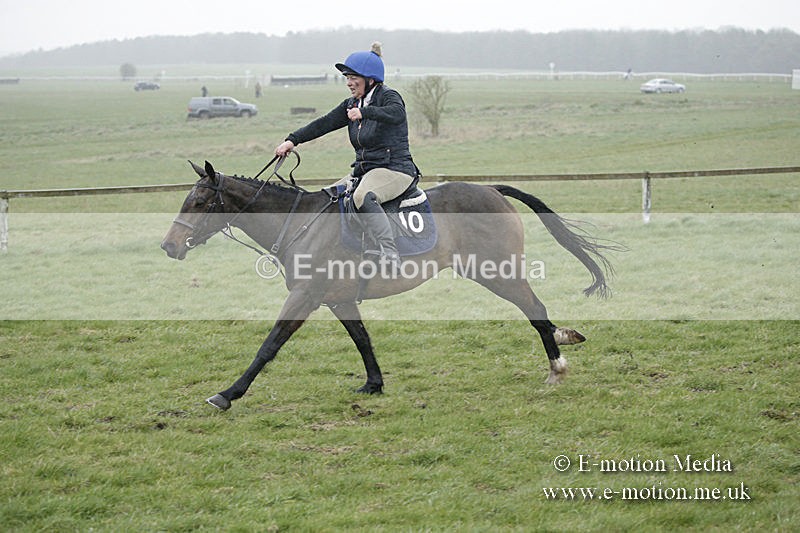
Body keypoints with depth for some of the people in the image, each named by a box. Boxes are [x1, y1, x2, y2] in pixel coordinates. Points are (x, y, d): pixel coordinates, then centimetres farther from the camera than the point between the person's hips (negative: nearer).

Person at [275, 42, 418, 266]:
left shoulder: (388, 96, -7)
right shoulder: (352, 105, 14)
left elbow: (397, 114, -30)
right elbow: (324, 124, 7)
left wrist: (364, 112, -38)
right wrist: (292, 140, -2)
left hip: (395, 169, -9)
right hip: (364, 171, 9)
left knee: (362, 197, -36)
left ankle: (388, 252, -43)